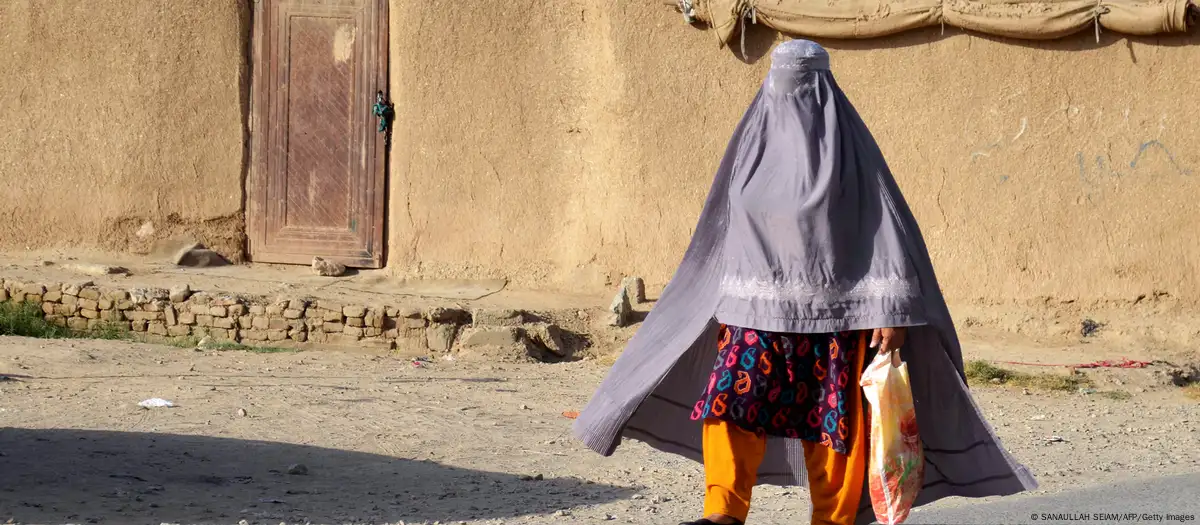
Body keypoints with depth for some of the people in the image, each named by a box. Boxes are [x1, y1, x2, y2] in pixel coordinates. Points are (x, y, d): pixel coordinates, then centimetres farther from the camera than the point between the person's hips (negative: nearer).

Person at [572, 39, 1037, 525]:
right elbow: (729, 229, 15)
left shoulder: (847, 146, -6)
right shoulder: (756, 141, 8)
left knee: (833, 420, 1)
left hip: (831, 310, -4)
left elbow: (887, 224, -8)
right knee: (728, 402, -11)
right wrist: (722, 307, 15)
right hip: (758, 307, 4)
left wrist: (892, 310, -14)